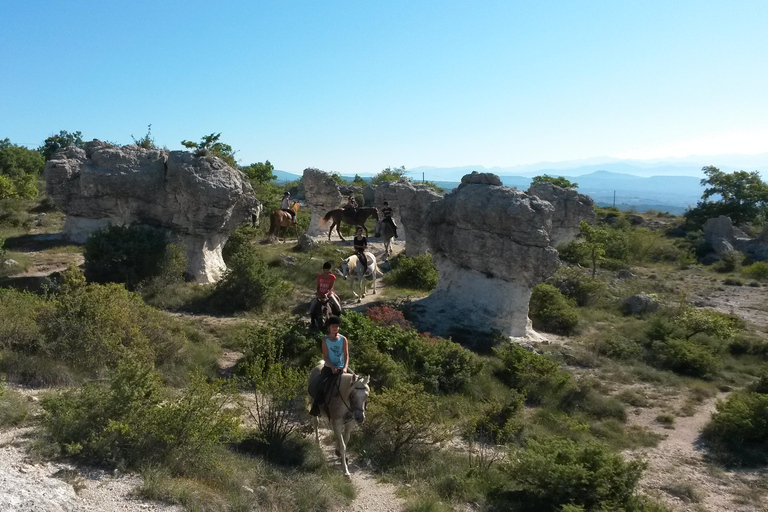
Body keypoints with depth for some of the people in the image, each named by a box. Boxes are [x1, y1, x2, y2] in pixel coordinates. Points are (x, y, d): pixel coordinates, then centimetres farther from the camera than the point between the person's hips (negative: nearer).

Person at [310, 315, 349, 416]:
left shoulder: (343, 339, 2)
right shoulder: (325, 340, 1)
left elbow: (346, 355, -3)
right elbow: (325, 357, -4)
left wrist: (345, 367, -19)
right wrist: (332, 367, -17)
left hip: (341, 368, 1)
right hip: (329, 367, -1)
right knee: (322, 384, -21)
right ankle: (316, 405, -8)